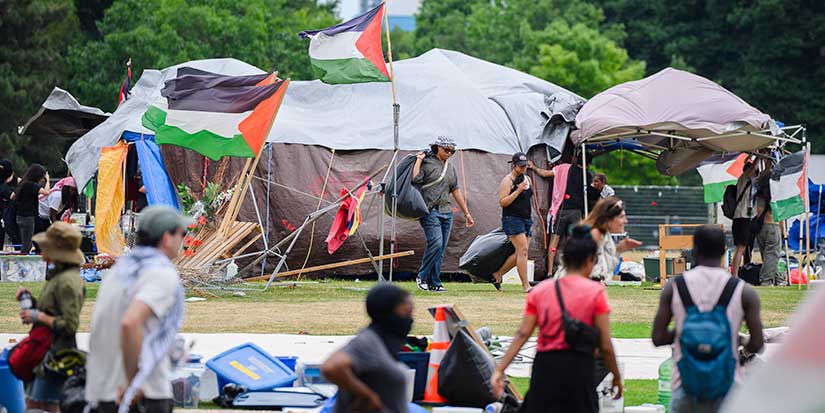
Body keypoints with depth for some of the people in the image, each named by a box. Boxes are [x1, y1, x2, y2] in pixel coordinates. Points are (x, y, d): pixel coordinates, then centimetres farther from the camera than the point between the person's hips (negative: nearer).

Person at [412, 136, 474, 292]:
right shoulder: (426, 164, -2)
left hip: (446, 212, 7)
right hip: (430, 211, -7)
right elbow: (414, 179, -19)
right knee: (436, 243, -19)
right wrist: (419, 160, -12)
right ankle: (422, 277, -6)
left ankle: (434, 283, 5)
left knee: (441, 248, 3)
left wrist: (466, 212, 26)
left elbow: (455, 191, 25)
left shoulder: (450, 168, 20)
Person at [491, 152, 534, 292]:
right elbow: (502, 202, -16)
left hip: (526, 219, 8)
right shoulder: (507, 181, -9)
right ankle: (526, 285, -14)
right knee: (523, 251, -15)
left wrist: (530, 218, 24)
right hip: (512, 219, -8)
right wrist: (518, 190, -22)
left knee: (520, 254, 6)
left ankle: (497, 275, 22)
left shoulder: (527, 179, 15)